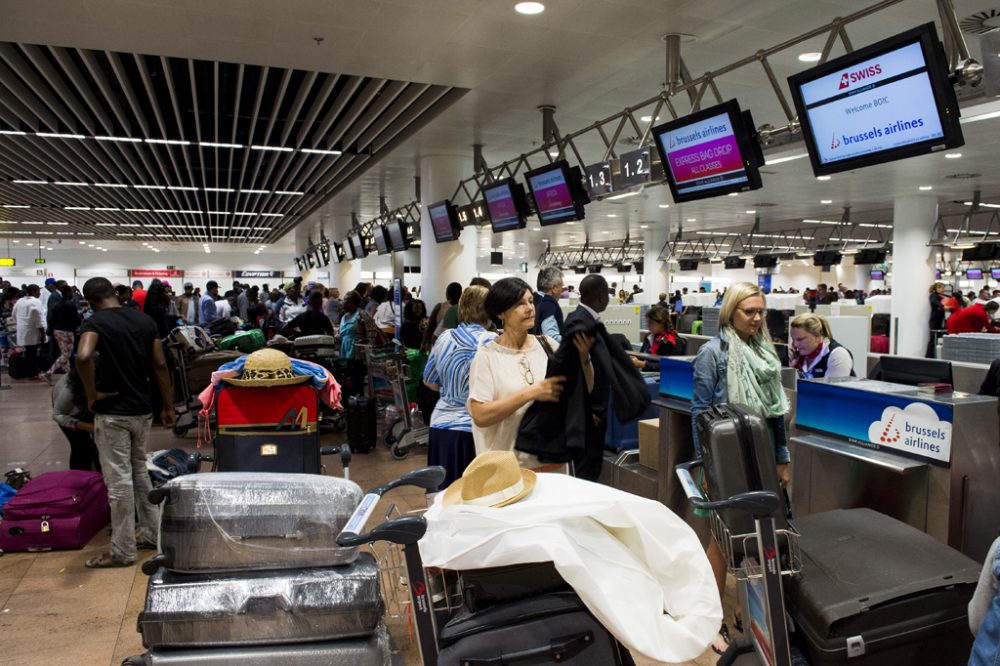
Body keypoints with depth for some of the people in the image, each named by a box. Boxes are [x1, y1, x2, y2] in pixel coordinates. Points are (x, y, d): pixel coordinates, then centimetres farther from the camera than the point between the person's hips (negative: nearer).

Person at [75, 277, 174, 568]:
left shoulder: (95, 323, -12)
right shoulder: (145, 320, 4)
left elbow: (83, 357, -32)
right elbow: (160, 365, 4)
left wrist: (92, 395, -17)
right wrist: (168, 406, 10)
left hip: (112, 413, -6)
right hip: (142, 410, 6)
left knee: (119, 481, 2)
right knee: (139, 471, 21)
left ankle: (123, 551, 12)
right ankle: (151, 533, 30)